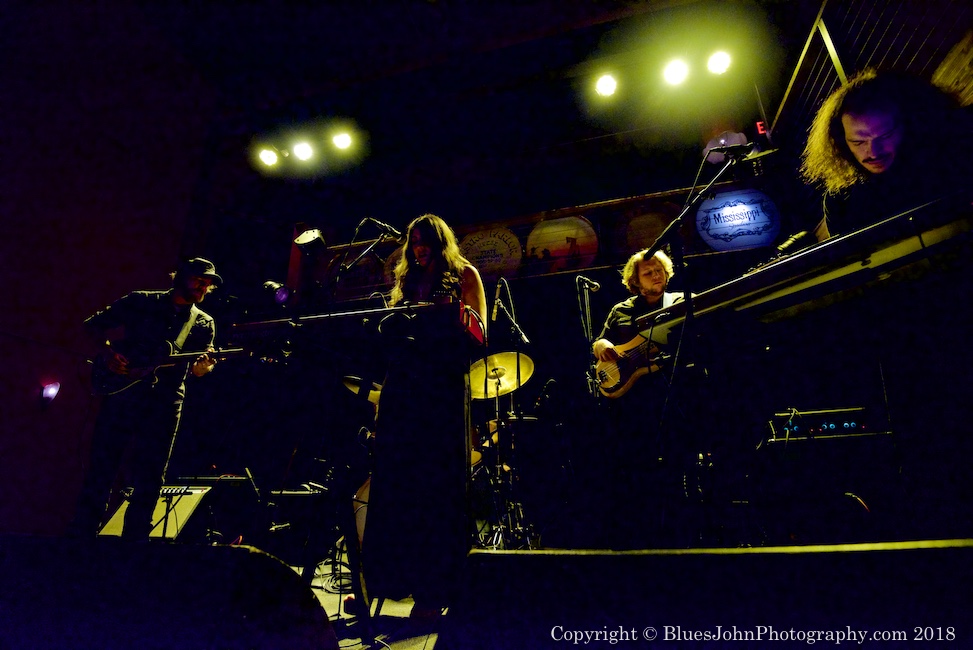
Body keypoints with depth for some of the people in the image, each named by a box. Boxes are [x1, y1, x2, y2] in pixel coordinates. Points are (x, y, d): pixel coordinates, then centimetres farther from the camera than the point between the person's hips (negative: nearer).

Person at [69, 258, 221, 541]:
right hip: (122, 390, -2)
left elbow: (196, 367, 4)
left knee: (151, 476, 4)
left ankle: (133, 540, 15)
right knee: (102, 466, 0)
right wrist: (107, 350, -10)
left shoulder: (204, 323, 11)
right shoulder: (141, 302, 6)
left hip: (165, 403, 2)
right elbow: (92, 324, 9)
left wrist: (203, 365, -20)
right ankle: (82, 533, 12)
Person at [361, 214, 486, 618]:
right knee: (393, 481, 5)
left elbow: (479, 333, 1)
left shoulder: (464, 275, 9)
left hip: (444, 385, -4)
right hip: (402, 385, 5)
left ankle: (432, 590, 7)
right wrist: (389, 327, -3)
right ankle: (384, 578, 16)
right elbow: (390, 332, 18)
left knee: (436, 485, -2)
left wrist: (459, 316, -19)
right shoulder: (406, 282, 22)